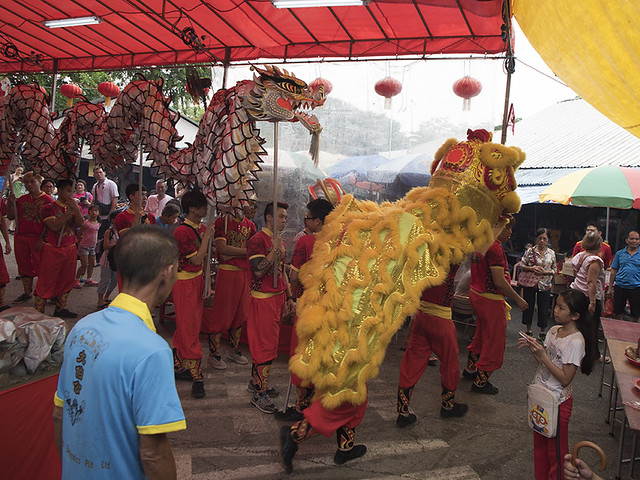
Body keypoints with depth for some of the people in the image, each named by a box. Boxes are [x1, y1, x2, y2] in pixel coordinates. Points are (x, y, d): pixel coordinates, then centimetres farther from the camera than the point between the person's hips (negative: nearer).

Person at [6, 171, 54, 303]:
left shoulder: (47, 200, -4)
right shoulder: (21, 199, 12)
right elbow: (11, 217, 14)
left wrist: (42, 239, -16)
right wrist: (10, 202, -1)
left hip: (38, 237, -6)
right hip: (20, 237, 6)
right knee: (24, 266, 12)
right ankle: (27, 293, 23)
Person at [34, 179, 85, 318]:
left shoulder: (75, 207, 11)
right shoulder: (49, 208, -4)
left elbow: (80, 223, -5)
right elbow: (54, 226, -18)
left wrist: (75, 208, -17)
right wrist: (68, 213, -24)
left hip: (70, 249, 5)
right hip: (52, 249, -5)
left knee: (66, 280, 11)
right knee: (46, 280, -2)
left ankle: (60, 309, 23)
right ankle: (38, 312, 7)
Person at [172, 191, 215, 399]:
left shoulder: (202, 228, 7)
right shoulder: (182, 232, -19)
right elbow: (197, 260, -21)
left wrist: (207, 283, 10)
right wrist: (207, 236, -17)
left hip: (197, 280, 8)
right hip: (184, 282, -8)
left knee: (189, 325, 15)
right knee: (189, 328, -3)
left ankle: (178, 366, 29)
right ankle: (196, 375, 3)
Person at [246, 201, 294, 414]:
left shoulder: (279, 241, 15)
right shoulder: (257, 240, -13)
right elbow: (259, 270, -23)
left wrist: (289, 296, 18)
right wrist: (275, 249, -24)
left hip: (278, 297, 8)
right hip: (263, 299, -8)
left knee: (263, 342, 15)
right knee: (267, 346, -5)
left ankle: (256, 380, 29)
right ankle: (259, 394, 4)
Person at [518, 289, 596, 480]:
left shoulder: (576, 342, -22)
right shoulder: (554, 330, 2)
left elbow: (565, 378, -22)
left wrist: (542, 355, -26)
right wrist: (533, 347, -7)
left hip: (558, 402, -8)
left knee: (556, 449, 9)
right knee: (539, 443, 20)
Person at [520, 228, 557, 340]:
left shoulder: (551, 253, 0)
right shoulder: (530, 251, -3)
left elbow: (554, 270, 5)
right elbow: (522, 265, 0)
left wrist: (545, 272, -13)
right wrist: (531, 268, -18)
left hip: (545, 285, 0)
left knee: (543, 308, 5)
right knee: (528, 306, 9)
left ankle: (542, 332, 22)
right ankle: (528, 330, 25)